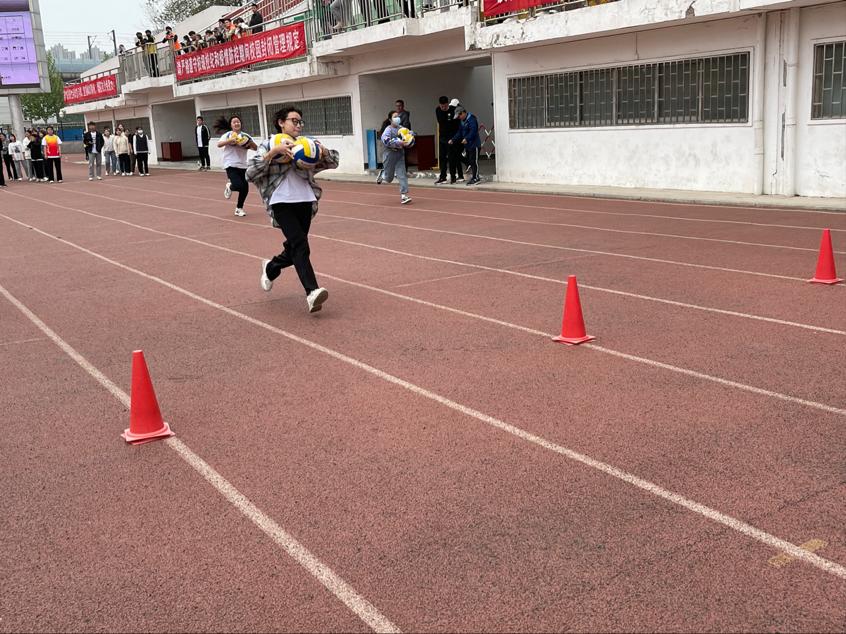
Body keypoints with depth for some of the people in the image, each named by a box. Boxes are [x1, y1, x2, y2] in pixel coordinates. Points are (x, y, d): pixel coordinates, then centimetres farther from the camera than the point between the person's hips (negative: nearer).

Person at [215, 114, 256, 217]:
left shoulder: (245, 135, 9)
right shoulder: (228, 135, -1)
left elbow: (255, 148, 3)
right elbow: (219, 144, -16)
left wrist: (251, 142, -18)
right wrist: (230, 140, -31)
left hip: (242, 165, 4)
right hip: (231, 165, -4)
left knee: (245, 188, 1)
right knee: (239, 186, -21)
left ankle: (239, 208, 22)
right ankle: (229, 186, 16)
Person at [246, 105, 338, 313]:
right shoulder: (269, 145, 4)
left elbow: (333, 162, 14)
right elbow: (251, 173, -8)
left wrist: (321, 149, -8)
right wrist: (273, 151, -17)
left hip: (305, 201, 5)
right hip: (281, 202, -5)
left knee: (294, 249, 12)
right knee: (300, 245, -20)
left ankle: (271, 267, 43)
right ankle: (312, 292, -26)